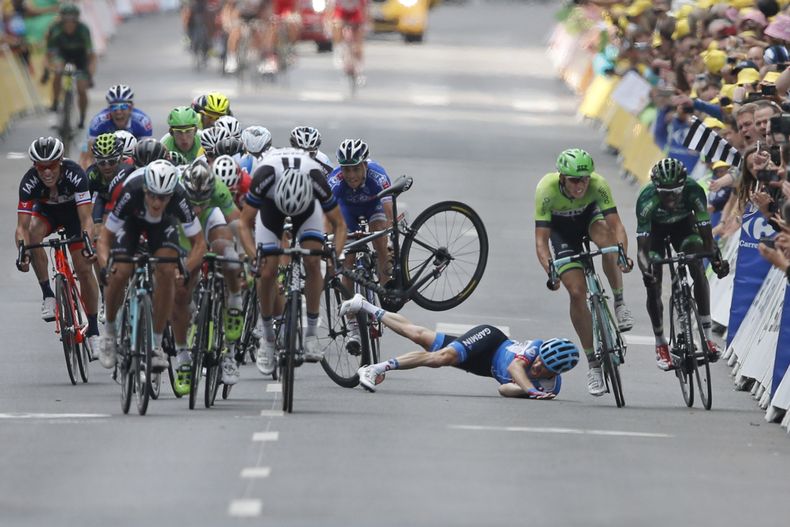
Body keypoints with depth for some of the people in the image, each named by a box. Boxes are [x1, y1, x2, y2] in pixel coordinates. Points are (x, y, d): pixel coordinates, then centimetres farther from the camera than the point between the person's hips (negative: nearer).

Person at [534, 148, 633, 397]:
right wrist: (550, 271, -52)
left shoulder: (598, 184, -33)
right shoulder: (546, 189, -35)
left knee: (605, 236, -37)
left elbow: (616, 226, -37)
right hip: (561, 227, -1)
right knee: (577, 292, -13)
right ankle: (593, 364, -2)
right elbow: (541, 239, -36)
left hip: (590, 215, 1)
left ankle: (619, 303, -16)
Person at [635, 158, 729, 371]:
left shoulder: (693, 191, -36)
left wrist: (715, 258, -48)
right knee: (653, 285, -11)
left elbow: (706, 234, -31)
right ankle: (660, 343, 7)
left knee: (698, 269, -21)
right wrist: (646, 269, -58)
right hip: (655, 227, -1)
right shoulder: (647, 199, -39)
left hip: (682, 224, 1)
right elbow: (642, 247, -39)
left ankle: (707, 335, -15)